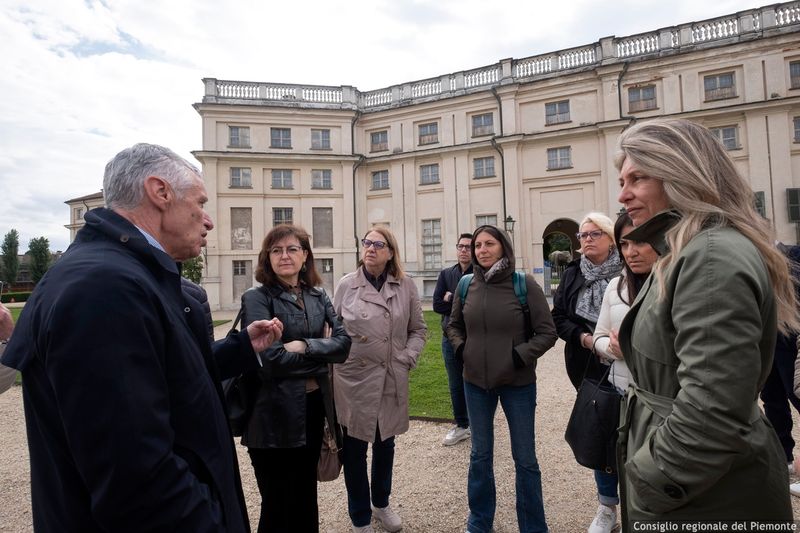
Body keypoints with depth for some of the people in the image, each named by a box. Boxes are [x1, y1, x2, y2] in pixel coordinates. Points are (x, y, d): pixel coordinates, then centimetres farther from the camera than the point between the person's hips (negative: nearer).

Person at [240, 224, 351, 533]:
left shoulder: (318, 296, 6)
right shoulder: (257, 299, -11)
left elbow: (343, 343, -4)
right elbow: (270, 358, -22)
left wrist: (305, 346, -19)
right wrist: (321, 353, -11)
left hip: (314, 407, 5)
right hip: (275, 414, -5)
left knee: (307, 498, 21)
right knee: (278, 504, 12)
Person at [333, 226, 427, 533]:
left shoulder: (406, 286, 0)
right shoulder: (347, 285, -3)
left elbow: (418, 329, 8)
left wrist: (408, 358, -4)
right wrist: (336, 361, -2)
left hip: (392, 379, 2)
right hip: (353, 379, -1)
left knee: (385, 444, 19)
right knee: (354, 449, 9)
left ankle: (381, 504, 43)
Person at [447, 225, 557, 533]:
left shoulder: (524, 285, -12)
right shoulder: (466, 286, -2)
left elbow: (547, 332, -7)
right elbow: (454, 325, 13)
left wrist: (521, 356, -17)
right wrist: (461, 349, -4)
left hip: (518, 383, -2)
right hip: (475, 382, 3)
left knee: (525, 459, 12)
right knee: (480, 455, 18)